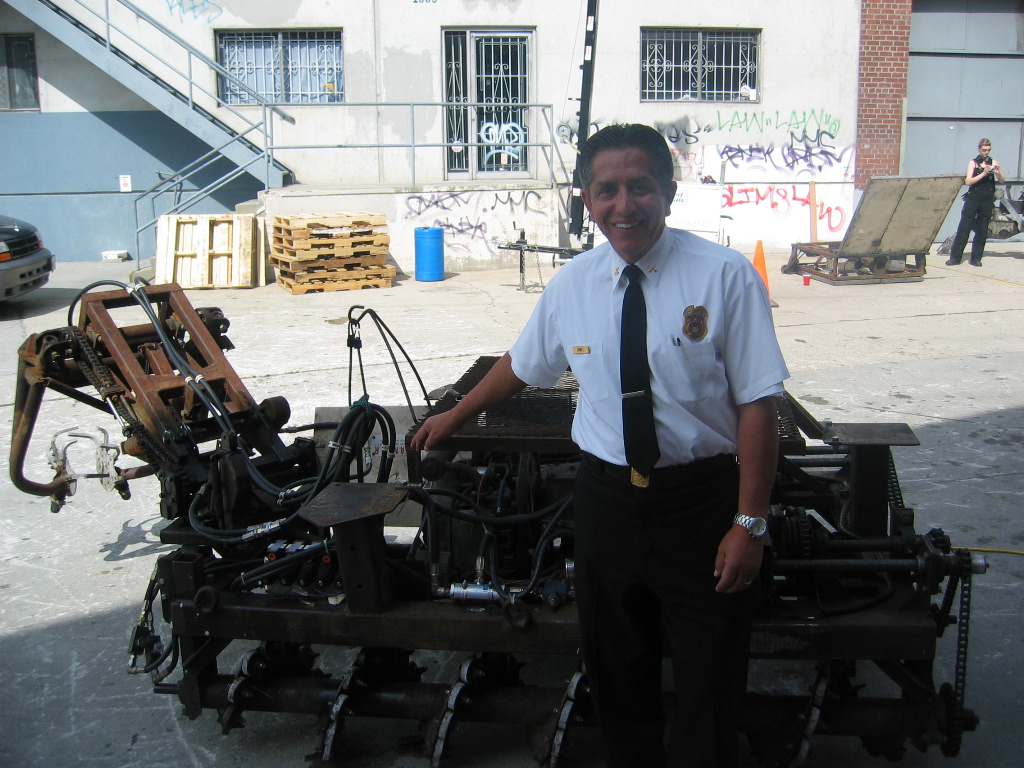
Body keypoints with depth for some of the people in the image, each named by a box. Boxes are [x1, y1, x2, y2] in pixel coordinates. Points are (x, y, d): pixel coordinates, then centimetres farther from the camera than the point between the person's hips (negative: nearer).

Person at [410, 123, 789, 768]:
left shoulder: (725, 275, -11)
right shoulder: (571, 285, 1)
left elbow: (758, 404, -11)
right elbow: (523, 364, 18)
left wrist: (750, 522, -13)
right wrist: (456, 416, 29)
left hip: (703, 498, -3)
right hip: (607, 494, 4)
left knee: (709, 683, 9)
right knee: (617, 669, 19)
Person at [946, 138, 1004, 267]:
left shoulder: (993, 162, 8)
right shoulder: (973, 163, 3)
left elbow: (1002, 180, 3)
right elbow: (968, 181, -9)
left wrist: (997, 172, -18)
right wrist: (983, 173, -19)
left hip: (987, 201, 2)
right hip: (973, 199, -2)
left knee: (982, 231, 4)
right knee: (963, 229, -3)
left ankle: (976, 258, 9)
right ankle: (955, 257, -1)